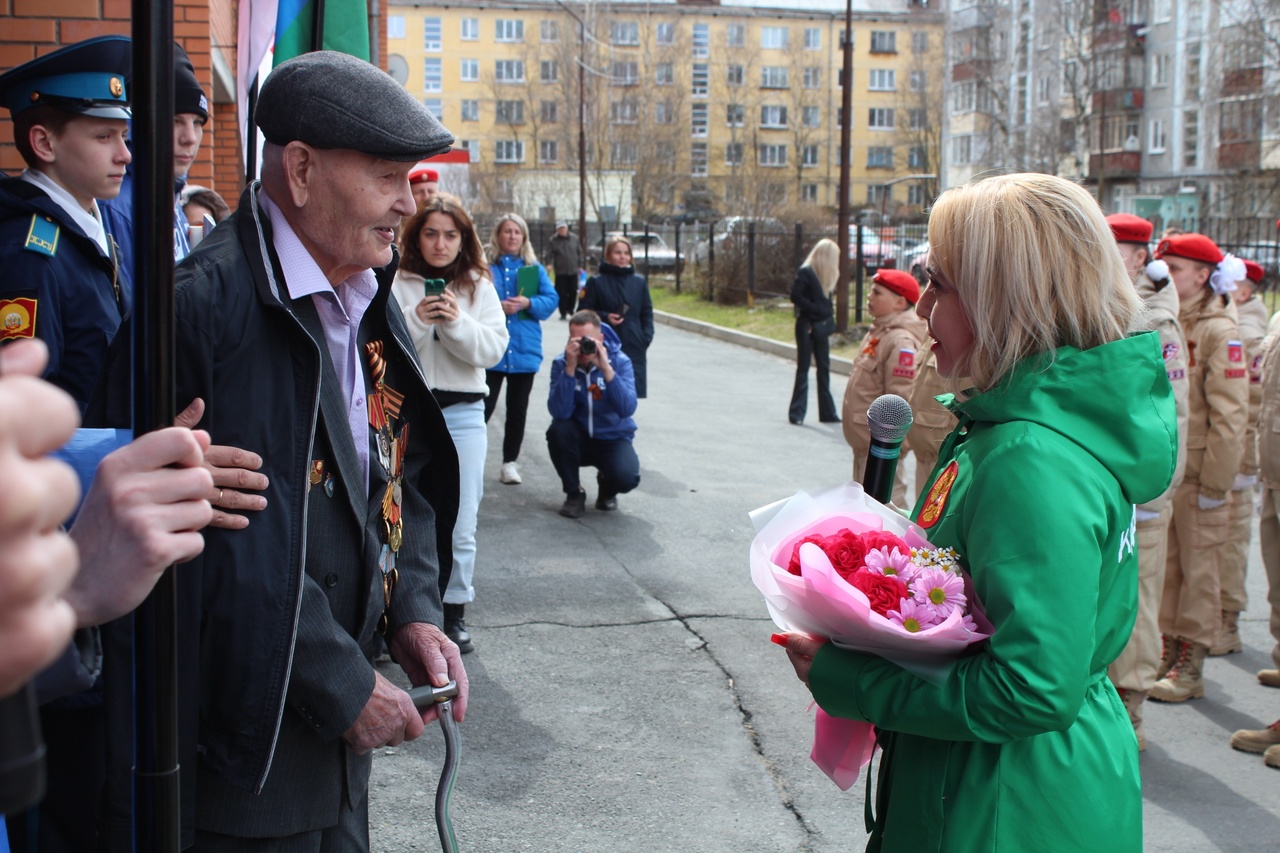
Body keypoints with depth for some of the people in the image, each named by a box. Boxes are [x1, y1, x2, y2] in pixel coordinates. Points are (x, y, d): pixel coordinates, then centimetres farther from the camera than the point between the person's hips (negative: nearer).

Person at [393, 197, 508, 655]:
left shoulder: (479, 287, 6)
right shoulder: (397, 285, 0)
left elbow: (493, 349, -3)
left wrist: (457, 322, -16)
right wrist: (416, 321, -20)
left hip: (463, 414, 1)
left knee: (460, 523, 3)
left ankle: (454, 612, 16)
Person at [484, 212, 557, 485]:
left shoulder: (534, 267, 8)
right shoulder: (484, 265, 0)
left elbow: (551, 299, 1)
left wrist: (528, 303, -16)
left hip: (524, 350, 3)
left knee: (518, 410, 11)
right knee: (483, 407, -6)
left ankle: (510, 462, 21)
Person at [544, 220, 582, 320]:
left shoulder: (574, 238, 4)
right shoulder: (553, 240, -3)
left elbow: (579, 252, 11)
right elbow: (549, 253, -6)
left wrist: (580, 265, 9)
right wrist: (546, 256, -29)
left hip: (573, 271, 2)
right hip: (560, 271, -2)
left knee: (573, 292, 5)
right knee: (562, 293, -3)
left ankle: (570, 309, 25)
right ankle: (563, 313, 5)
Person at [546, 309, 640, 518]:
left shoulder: (619, 361, -13)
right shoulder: (561, 363, -12)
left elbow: (627, 409, -27)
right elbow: (559, 412, -25)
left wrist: (606, 369, -35)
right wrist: (570, 368, -33)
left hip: (613, 438, -1)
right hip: (579, 438, 1)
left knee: (626, 477, -30)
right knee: (557, 430, -31)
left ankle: (607, 487, 11)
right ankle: (574, 493, -6)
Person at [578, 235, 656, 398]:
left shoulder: (639, 282, 10)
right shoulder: (596, 282, -1)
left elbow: (647, 312, 15)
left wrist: (647, 336, 0)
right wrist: (604, 317, -15)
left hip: (634, 349, 3)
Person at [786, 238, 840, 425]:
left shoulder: (825, 275, 12)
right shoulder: (806, 272, -13)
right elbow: (795, 296, -19)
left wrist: (828, 314, 0)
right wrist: (817, 309, -19)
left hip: (821, 326, 8)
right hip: (807, 326, -8)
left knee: (824, 368, 9)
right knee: (803, 368, -2)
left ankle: (827, 412, 15)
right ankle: (797, 413, 3)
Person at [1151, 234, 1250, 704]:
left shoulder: (1219, 331, -10)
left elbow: (1229, 415, -13)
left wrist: (1216, 483, -14)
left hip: (1198, 473, -6)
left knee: (1198, 570, 4)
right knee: (1163, 567, 11)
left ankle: (1190, 667, 11)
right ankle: (1168, 652, 22)